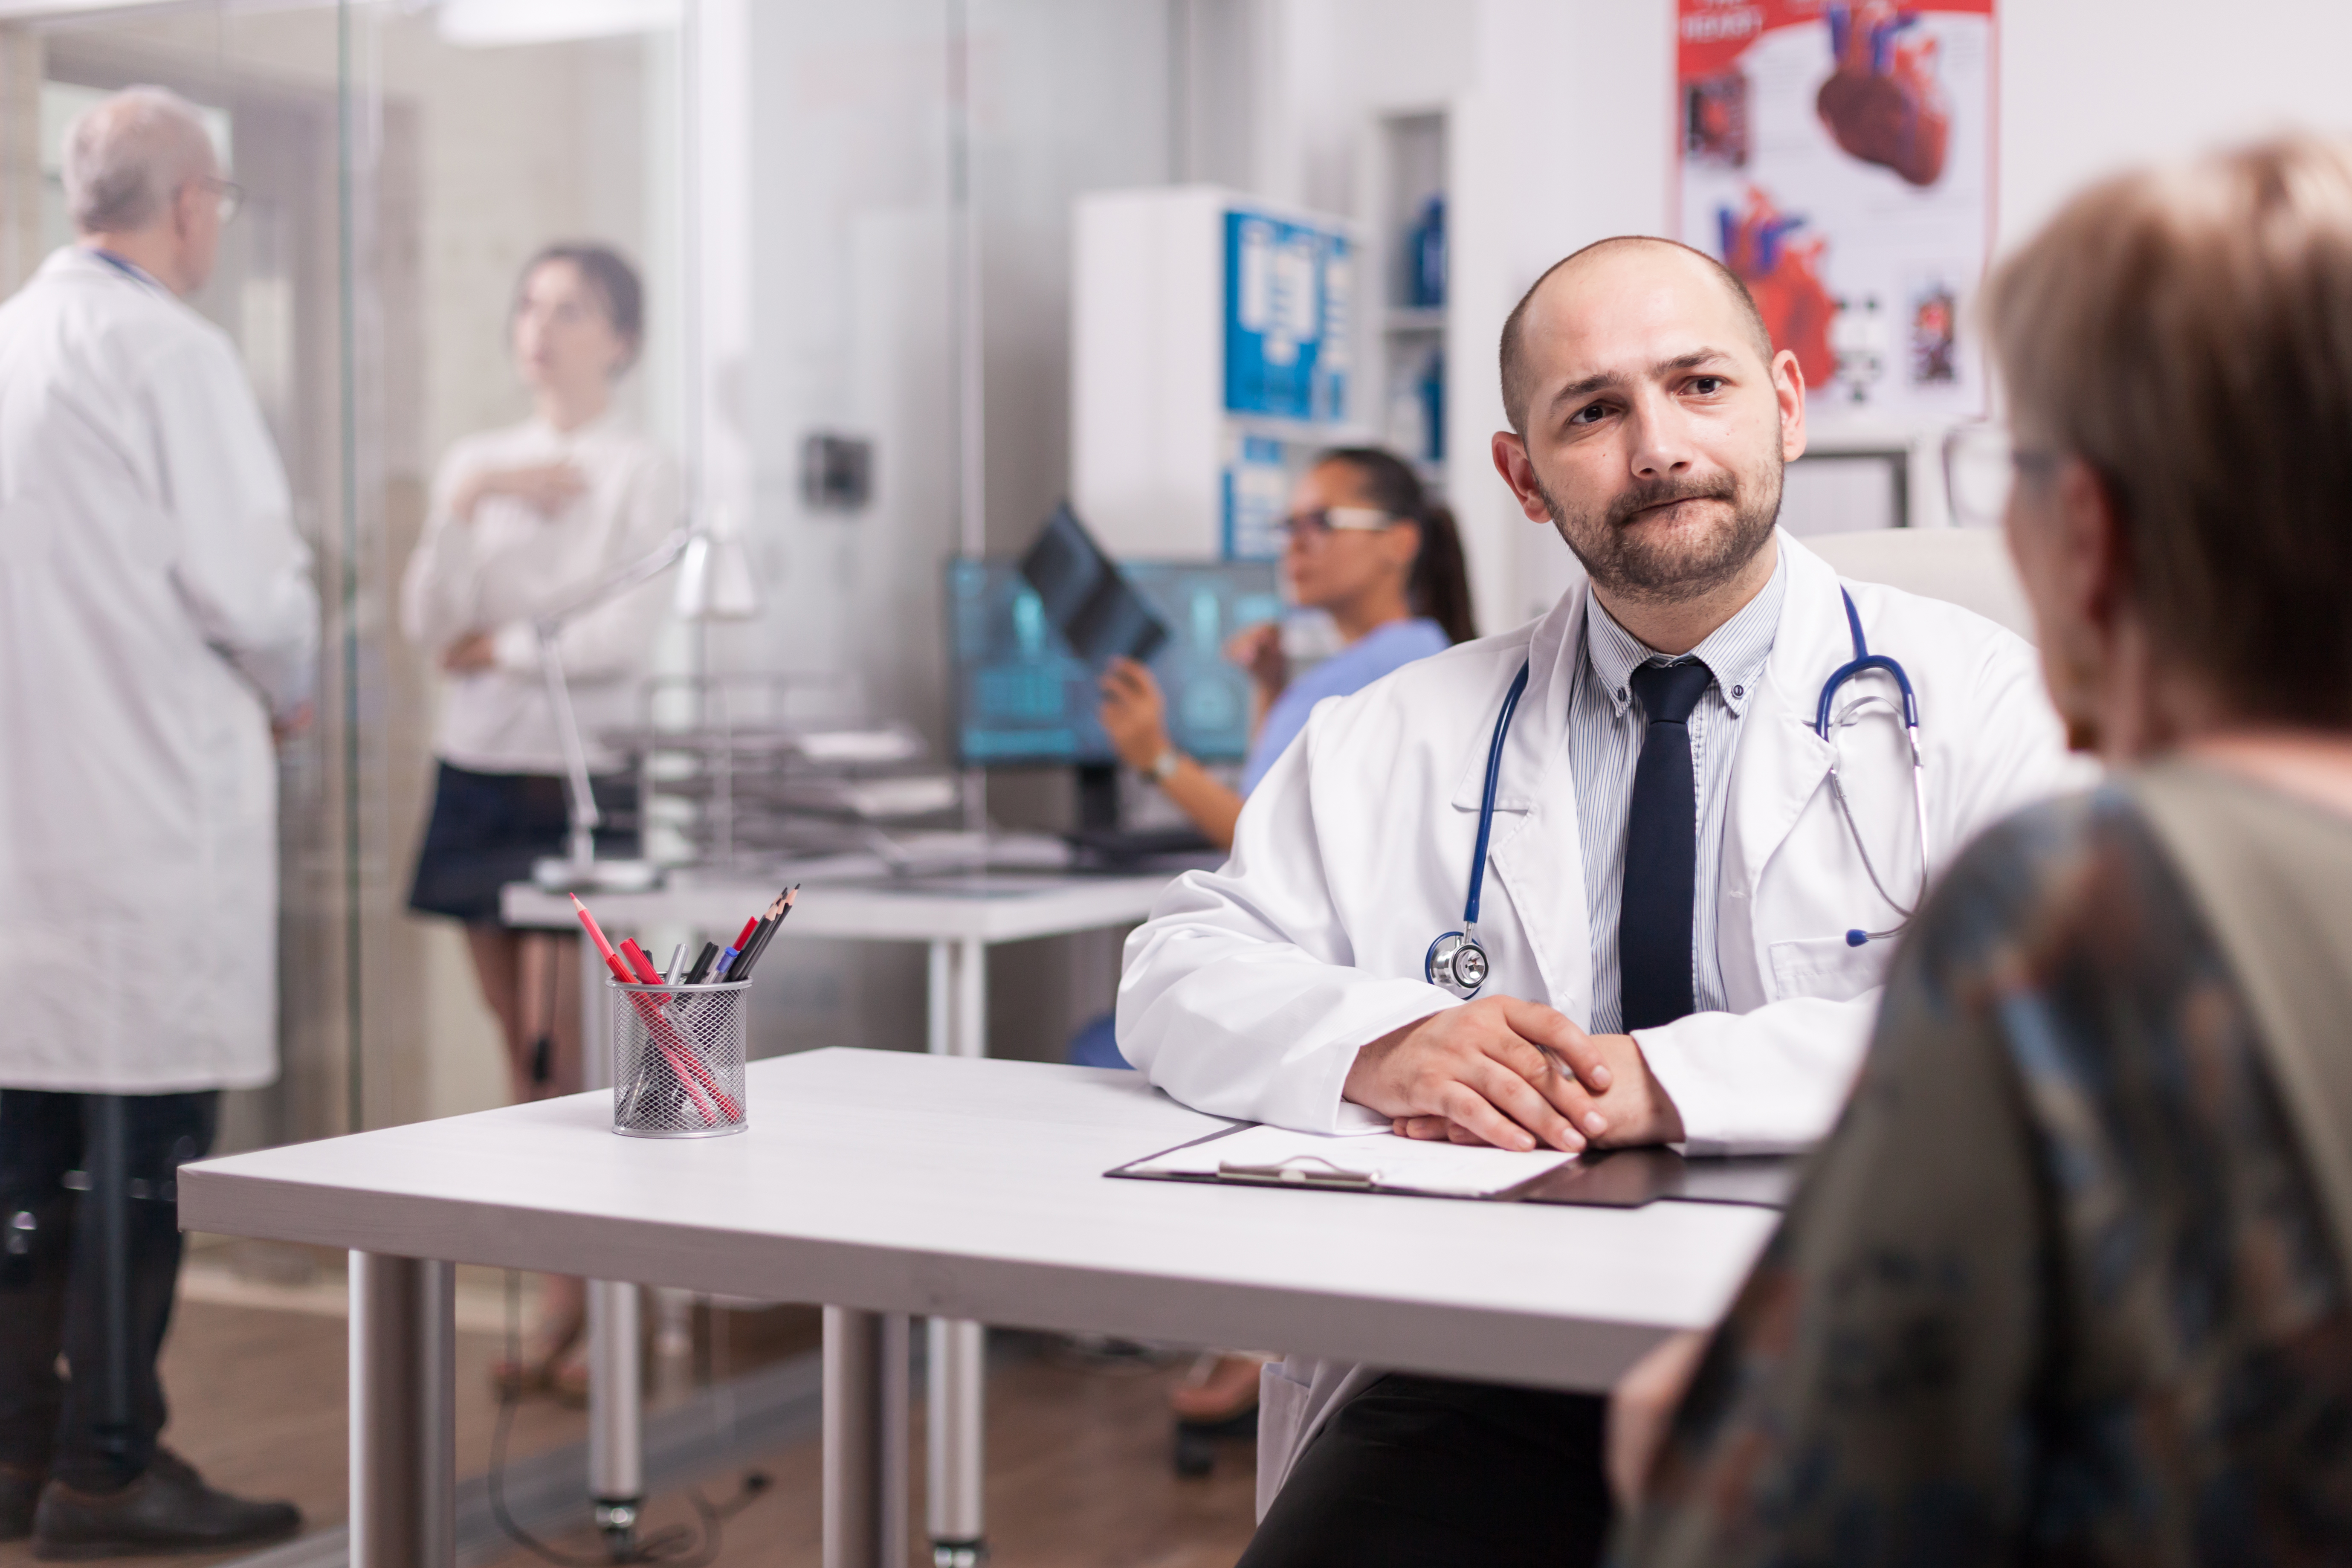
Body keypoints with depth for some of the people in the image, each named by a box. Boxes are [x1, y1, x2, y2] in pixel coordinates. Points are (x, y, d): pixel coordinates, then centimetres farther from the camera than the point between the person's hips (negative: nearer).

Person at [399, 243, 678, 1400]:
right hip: (478, 772, 5)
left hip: (580, 775, -5)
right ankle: (567, 1306, 14)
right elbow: (429, 626, 1)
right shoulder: (474, 461, 13)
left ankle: (574, 1314, 1)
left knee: (564, 1051, -8)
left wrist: (498, 648, -3)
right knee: (522, 1049, 7)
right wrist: (467, 505, -9)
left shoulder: (640, 474, -2)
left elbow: (621, 636, -14)